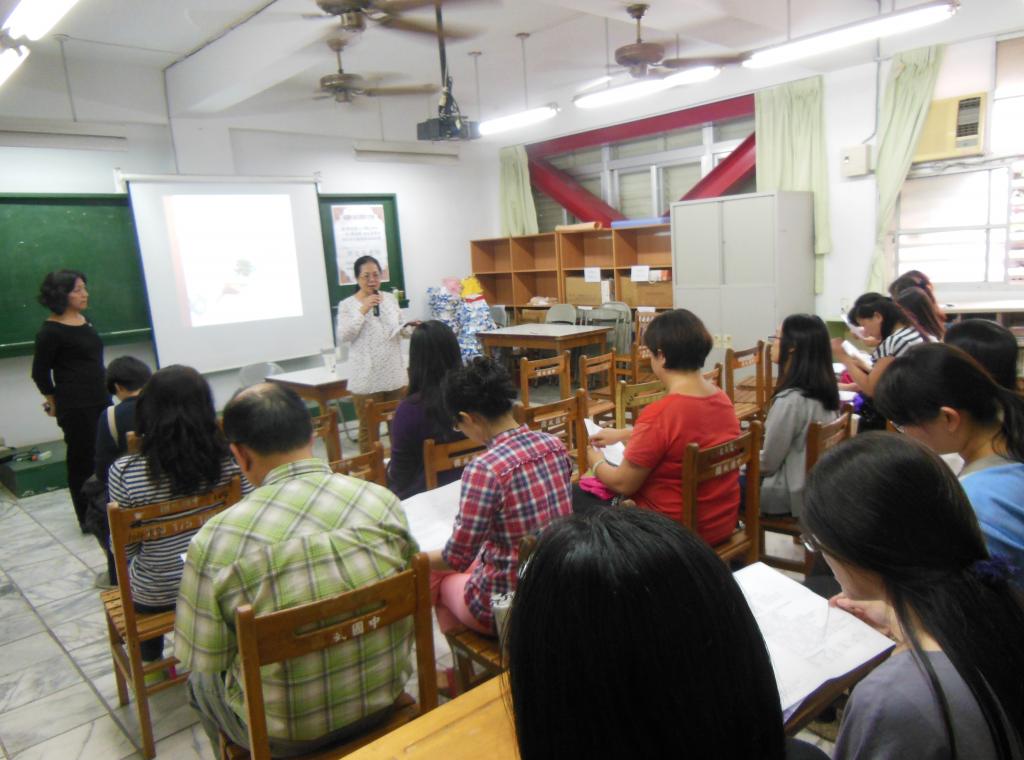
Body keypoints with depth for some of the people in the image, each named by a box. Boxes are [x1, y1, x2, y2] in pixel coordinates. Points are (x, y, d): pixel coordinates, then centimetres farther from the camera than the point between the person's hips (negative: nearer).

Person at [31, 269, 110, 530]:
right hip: (75, 407, -7)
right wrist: (55, 402, 7)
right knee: (83, 460, 2)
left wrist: (104, 393, 17)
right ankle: (88, 519, 14)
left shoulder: (85, 320, 10)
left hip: (101, 400, 7)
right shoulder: (51, 331, -12)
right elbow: (40, 373, -5)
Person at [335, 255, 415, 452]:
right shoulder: (347, 305, -3)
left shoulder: (390, 298, 9)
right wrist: (362, 310, -19)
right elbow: (343, 336, -13)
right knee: (369, 427, 3)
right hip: (366, 378, -4)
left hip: (395, 374, 4)